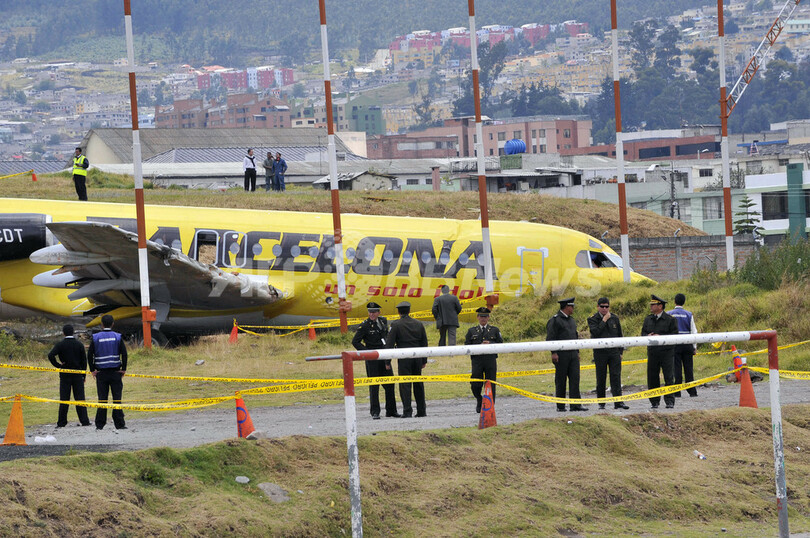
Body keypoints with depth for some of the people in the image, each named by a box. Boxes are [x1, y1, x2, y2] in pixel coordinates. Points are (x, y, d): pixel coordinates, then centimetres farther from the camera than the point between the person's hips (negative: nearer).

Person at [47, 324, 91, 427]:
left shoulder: (60, 344, -6)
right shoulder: (79, 344, 1)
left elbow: (51, 355, -20)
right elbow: (84, 360, 3)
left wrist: (58, 365, -8)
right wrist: (83, 375, 9)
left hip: (65, 375, -1)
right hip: (77, 375, 1)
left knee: (64, 399, 2)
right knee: (80, 398, 4)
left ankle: (61, 422, 3)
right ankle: (84, 421, -1)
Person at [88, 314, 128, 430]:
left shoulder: (96, 337, 0)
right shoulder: (117, 337, -2)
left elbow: (90, 354, -2)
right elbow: (124, 353, -7)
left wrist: (92, 370, 5)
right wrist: (124, 369, 1)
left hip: (101, 373, 1)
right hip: (115, 372, -1)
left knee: (102, 399, 4)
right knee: (117, 398, 1)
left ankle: (100, 424, 4)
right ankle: (119, 424, -2)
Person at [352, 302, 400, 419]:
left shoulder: (383, 321, 7)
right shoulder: (365, 326, -9)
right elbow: (355, 342, -8)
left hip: (384, 357, 6)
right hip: (372, 359, -6)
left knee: (389, 384, 9)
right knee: (374, 385, -4)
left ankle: (391, 410, 18)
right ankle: (375, 412, 1)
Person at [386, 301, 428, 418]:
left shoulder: (396, 325, -6)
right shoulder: (418, 324, 8)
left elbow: (390, 344, -7)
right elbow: (424, 343, 12)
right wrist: (424, 360, 18)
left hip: (404, 359, -5)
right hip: (417, 358, 5)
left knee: (405, 385, -3)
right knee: (418, 384, 13)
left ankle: (407, 411, -9)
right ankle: (421, 410, 17)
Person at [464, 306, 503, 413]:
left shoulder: (494, 330, 14)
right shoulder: (472, 331, 14)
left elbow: (501, 344, 8)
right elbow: (467, 345, 6)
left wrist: (490, 344, -11)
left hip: (491, 361, 0)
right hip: (477, 361, 0)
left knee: (490, 385, -3)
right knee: (475, 385, -7)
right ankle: (479, 400, 21)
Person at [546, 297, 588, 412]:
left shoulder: (572, 320, 19)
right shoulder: (555, 320, -6)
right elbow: (550, 338, -11)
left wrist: (577, 352, 21)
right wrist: (554, 353, -19)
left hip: (573, 354, 7)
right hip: (561, 354, -7)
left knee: (575, 378, -4)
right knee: (561, 380, -1)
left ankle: (575, 405, -7)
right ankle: (560, 406, 6)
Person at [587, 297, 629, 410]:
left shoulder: (615, 318, 10)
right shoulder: (593, 319, -1)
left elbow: (620, 336, 15)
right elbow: (595, 333, -18)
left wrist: (620, 352, 11)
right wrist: (604, 320, -15)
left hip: (614, 351, 2)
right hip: (600, 353, -2)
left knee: (616, 376, -6)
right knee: (601, 378, 3)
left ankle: (618, 402, -10)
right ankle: (601, 403, 11)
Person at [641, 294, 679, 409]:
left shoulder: (670, 319, -3)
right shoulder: (648, 320, 13)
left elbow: (674, 335, -7)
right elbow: (643, 333, 16)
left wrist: (661, 337, -17)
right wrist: (647, 336, -7)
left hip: (666, 352, -4)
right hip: (652, 351, 4)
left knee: (668, 377, -5)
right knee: (652, 377, 4)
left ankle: (669, 401, 0)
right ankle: (654, 401, 12)